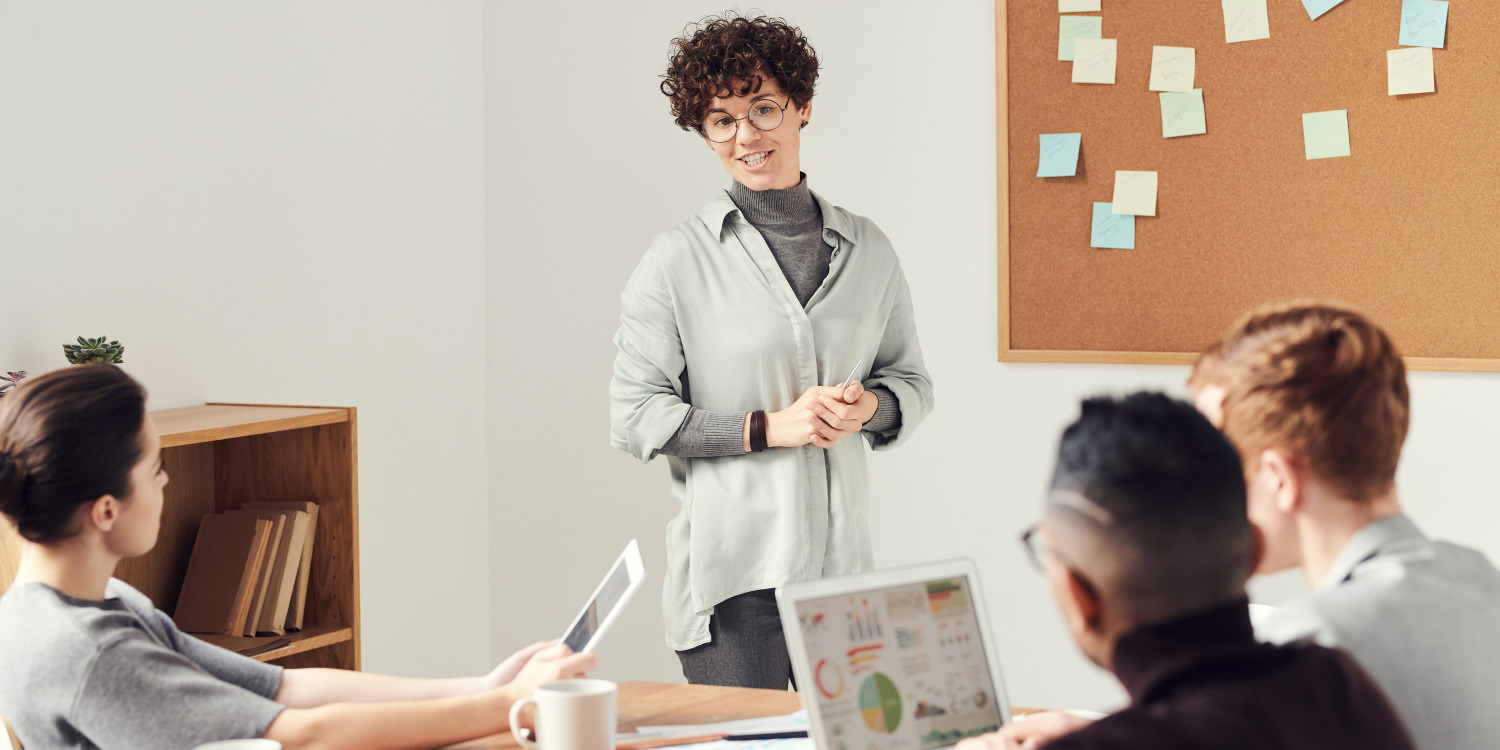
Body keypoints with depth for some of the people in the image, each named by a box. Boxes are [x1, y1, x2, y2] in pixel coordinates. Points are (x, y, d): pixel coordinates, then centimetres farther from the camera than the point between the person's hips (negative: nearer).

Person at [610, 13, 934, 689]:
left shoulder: (866, 251, 10)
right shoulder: (679, 260, -2)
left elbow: (912, 381, 18)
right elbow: (633, 418, -5)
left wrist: (869, 407, -5)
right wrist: (767, 427, -13)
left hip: (842, 565, 4)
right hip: (731, 575, -4)